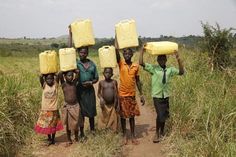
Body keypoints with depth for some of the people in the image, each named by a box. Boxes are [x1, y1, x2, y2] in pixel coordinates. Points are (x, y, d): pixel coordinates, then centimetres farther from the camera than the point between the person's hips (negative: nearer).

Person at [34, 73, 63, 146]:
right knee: (46, 125, 12)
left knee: (54, 125, 12)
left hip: (54, 109, 0)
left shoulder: (55, 85, -4)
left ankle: (53, 139, 30)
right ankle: (49, 139, 31)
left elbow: (57, 77, -17)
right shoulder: (44, 86, -4)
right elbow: (40, 78, -17)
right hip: (45, 109, 1)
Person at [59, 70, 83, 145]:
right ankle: (69, 140, 22)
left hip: (75, 106, 1)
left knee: (76, 123, 10)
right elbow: (60, 74, -20)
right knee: (68, 124, 8)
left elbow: (78, 72, -7)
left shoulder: (74, 83, 0)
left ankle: (76, 137, 30)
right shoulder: (63, 84, -6)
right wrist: (65, 70, -4)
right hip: (67, 106, -1)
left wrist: (72, 70, 3)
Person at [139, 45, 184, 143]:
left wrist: (178, 59, -16)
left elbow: (181, 72, -8)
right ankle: (157, 133, 11)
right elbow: (141, 63, -13)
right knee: (160, 115, -11)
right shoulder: (153, 68, -4)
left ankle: (162, 132, 34)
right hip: (157, 96, -3)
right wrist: (142, 50, -14)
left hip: (166, 96, 3)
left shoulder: (170, 69, 4)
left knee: (164, 116, 12)